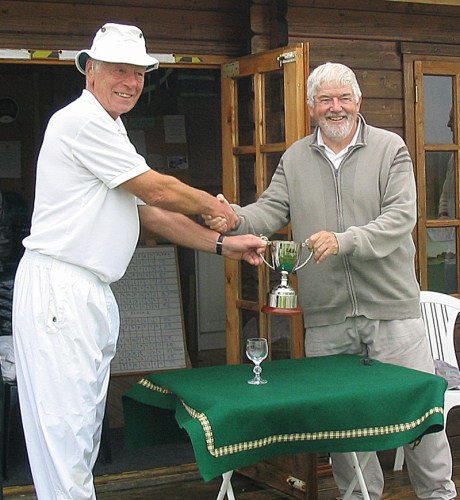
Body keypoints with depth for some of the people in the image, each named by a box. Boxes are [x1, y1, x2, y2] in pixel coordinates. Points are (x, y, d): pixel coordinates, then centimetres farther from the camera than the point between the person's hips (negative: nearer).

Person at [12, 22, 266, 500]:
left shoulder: (112, 132, 22)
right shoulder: (82, 121, -11)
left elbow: (150, 213, 21)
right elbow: (157, 191, -11)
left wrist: (222, 244, 16)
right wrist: (213, 204, 7)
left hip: (92, 294, 10)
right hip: (58, 290, -10)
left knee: (86, 424, 13)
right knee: (64, 424, -8)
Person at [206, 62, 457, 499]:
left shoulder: (391, 149, 2)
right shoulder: (294, 159, 11)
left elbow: (400, 217, -9)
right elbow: (270, 211, 3)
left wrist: (344, 241, -24)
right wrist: (235, 218, -19)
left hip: (391, 309, -2)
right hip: (325, 317, 3)